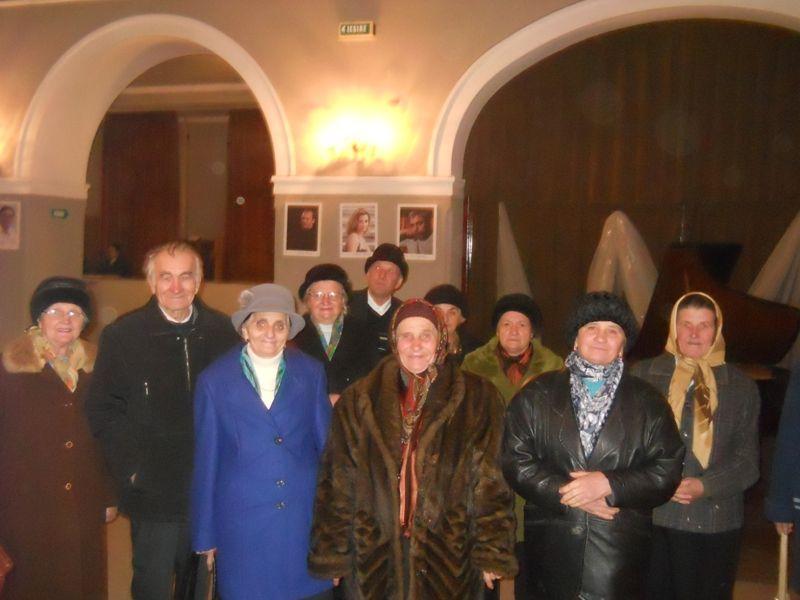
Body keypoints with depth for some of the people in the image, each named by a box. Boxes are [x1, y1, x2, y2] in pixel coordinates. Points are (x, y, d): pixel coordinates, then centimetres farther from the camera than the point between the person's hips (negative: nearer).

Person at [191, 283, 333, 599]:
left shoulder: (311, 373, 2)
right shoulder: (215, 380, -2)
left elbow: (326, 443, 7)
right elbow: (206, 459, 2)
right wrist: (204, 534, 4)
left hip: (305, 516, 1)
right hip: (242, 520, -1)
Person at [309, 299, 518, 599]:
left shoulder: (477, 398, 0)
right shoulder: (359, 400, 3)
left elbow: (490, 481, -3)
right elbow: (338, 482, 3)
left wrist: (491, 551, -7)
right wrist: (333, 553, 1)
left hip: (449, 555, -1)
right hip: (377, 557, 1)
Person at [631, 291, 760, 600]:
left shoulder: (741, 386, 5)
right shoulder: (643, 375, 4)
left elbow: (748, 460, 2)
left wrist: (705, 486, -13)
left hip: (715, 523, 1)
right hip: (651, 518, 0)